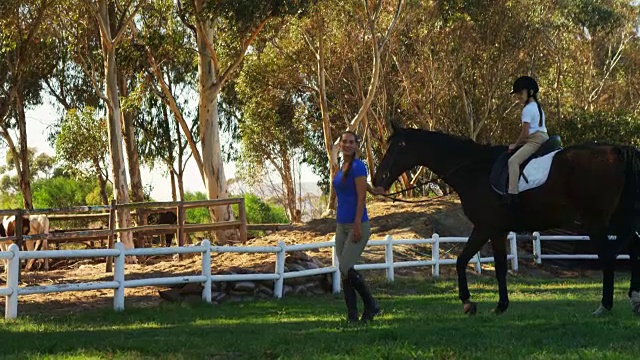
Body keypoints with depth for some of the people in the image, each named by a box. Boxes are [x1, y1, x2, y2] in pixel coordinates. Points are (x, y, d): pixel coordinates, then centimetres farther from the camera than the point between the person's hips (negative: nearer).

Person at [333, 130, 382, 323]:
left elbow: (361, 197, -15)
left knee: (346, 269, -14)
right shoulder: (342, 167, 12)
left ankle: (371, 305, 2)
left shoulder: (357, 166, -11)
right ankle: (352, 315, 8)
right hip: (342, 226, 8)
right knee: (345, 271, 4)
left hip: (356, 225, -8)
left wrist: (357, 226, -20)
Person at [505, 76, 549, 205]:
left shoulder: (527, 109, -12)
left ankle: (512, 194, -33)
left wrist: (515, 145, 0)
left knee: (513, 160, -21)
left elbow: (525, 133, -15)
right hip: (543, 137, 11)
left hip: (535, 139, -11)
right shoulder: (537, 106, 19)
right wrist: (520, 143, 21)